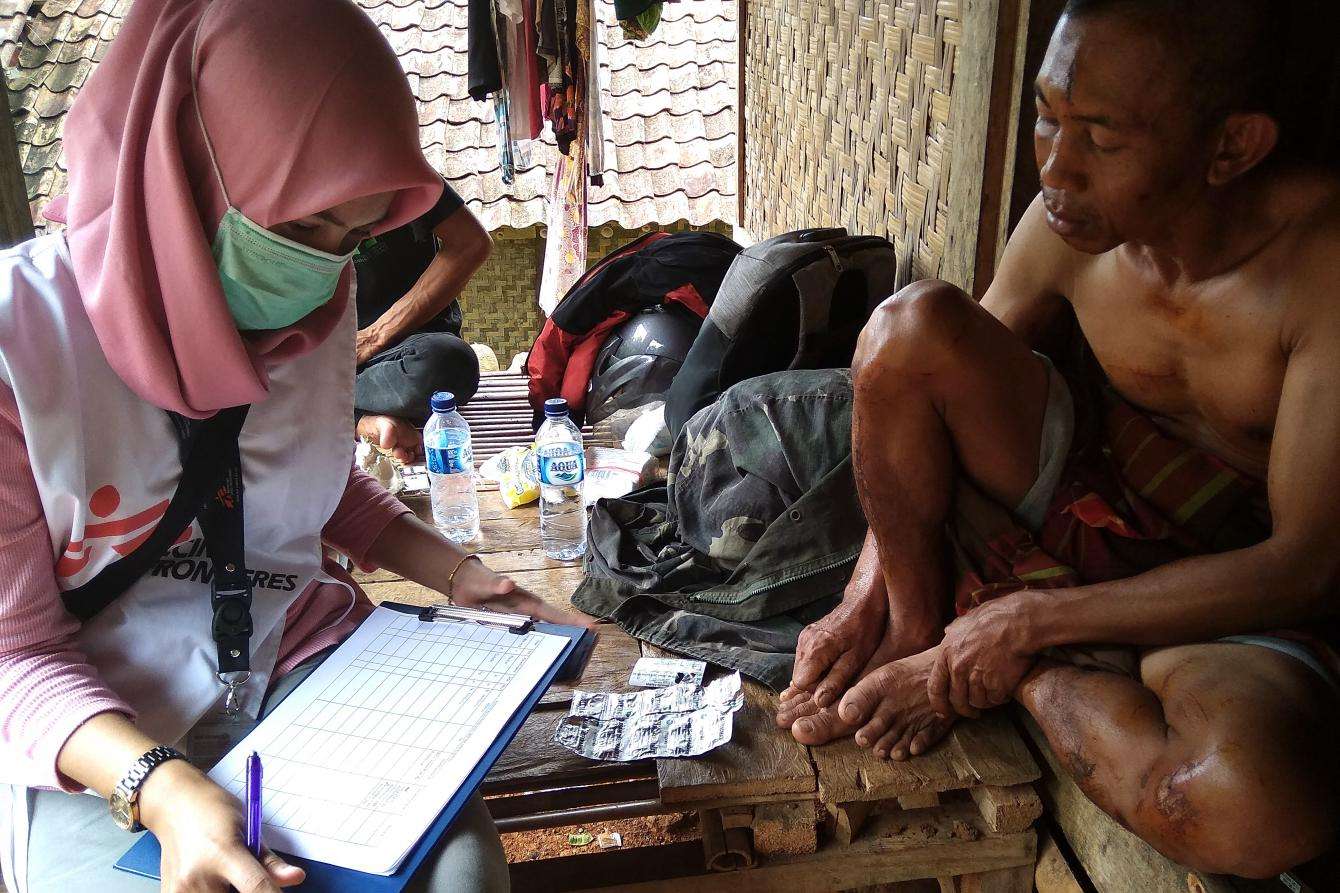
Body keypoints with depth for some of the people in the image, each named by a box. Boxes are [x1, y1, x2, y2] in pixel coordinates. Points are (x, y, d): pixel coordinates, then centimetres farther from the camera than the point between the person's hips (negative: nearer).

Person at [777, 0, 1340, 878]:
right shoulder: (1070, 224, -12)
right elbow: (926, 378, 0)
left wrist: (1033, 621, -22)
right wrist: (865, 599, -7)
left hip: (1242, 588, -3)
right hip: (1088, 500, 4)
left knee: (1263, 808, -38)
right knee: (911, 324, -21)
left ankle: (1022, 663, -7)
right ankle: (916, 628, -5)